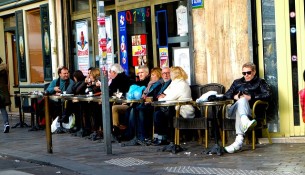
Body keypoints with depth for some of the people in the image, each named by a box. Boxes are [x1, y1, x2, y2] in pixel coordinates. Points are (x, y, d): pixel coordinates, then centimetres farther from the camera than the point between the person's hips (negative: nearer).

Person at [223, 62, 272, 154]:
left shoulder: (260, 82, 21)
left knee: (242, 101, -37)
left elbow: (268, 94, 2)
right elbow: (227, 94, 25)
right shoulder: (237, 82, 33)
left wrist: (251, 97, -6)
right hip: (233, 110, 2)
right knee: (242, 100, -33)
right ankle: (245, 121, -69)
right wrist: (234, 96, 2)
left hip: (251, 110, -2)